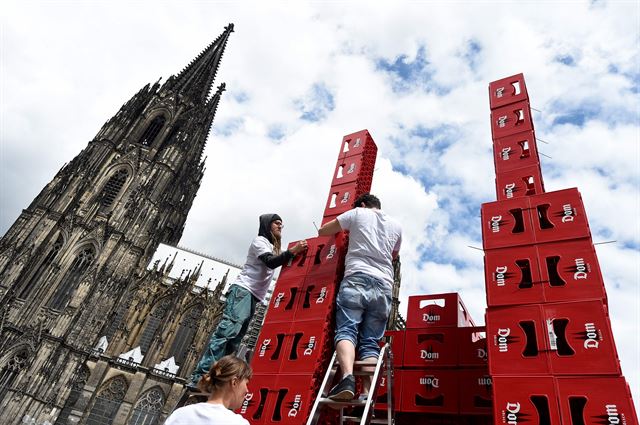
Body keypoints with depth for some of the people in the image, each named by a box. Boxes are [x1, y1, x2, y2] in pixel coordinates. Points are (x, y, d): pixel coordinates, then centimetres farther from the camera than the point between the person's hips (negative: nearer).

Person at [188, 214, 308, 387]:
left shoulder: (273, 247, 27)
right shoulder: (260, 240, -2)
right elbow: (270, 262, -17)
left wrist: (295, 251, 20)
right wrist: (292, 251, -26)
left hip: (253, 295, 9)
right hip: (243, 290, -9)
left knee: (234, 339, 1)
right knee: (227, 330, -20)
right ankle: (201, 377, -24)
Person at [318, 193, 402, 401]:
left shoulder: (357, 213, 16)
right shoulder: (396, 226, 26)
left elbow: (322, 231, 21)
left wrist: (339, 229, 41)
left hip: (356, 279, -3)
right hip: (384, 286, 4)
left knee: (346, 330, -12)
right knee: (371, 342, 1)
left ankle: (347, 377, -36)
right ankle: (367, 393, -14)